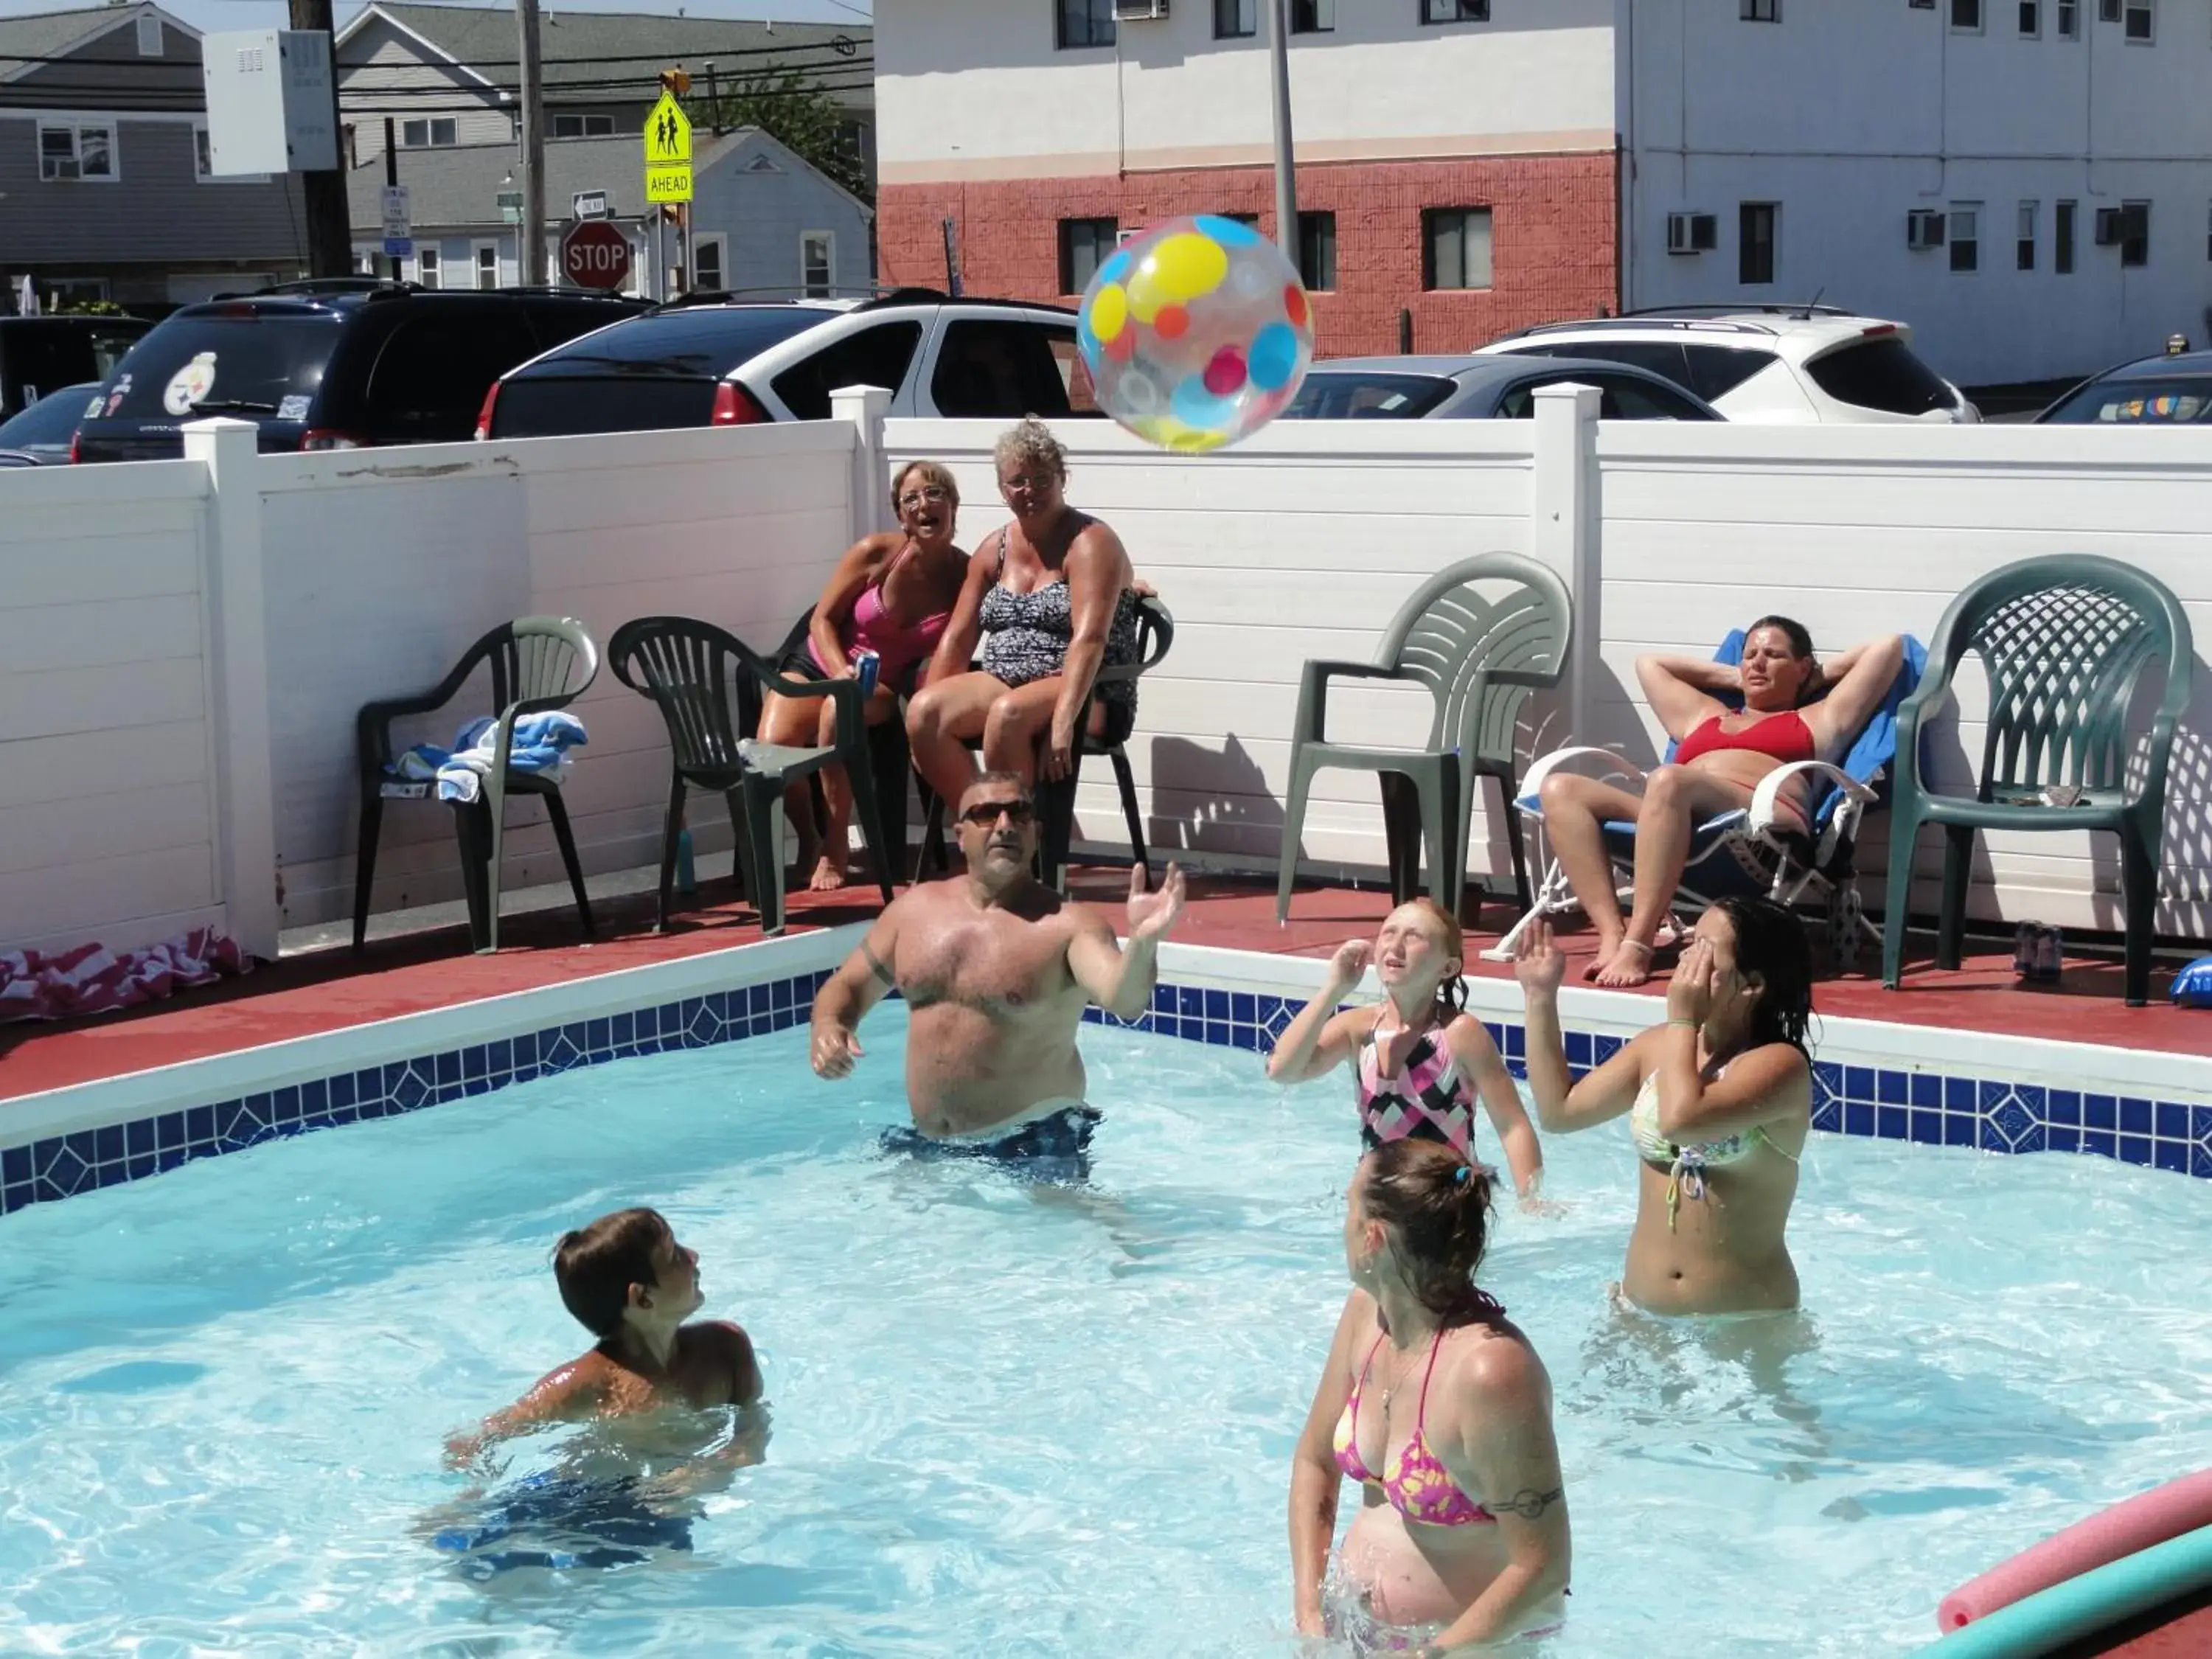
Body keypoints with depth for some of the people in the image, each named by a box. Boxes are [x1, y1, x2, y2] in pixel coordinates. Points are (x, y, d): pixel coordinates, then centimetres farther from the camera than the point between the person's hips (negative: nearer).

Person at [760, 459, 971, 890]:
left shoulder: (965, 575, -12)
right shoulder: (875, 553, -12)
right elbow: (822, 619, -5)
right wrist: (841, 672, -23)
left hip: (882, 686, 0)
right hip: (819, 661, 1)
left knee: (839, 710, -37)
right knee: (771, 746, -28)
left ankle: (835, 847, -22)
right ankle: (809, 839, 3)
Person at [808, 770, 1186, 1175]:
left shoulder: (1068, 924, -13)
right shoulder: (915, 908, 4)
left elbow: (1124, 1001, -31)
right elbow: (850, 985, 16)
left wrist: (1141, 945, -53)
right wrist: (829, 1026, -8)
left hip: (1036, 1140, -5)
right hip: (925, 1142, 5)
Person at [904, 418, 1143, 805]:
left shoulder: (1090, 544, -10)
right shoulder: (995, 549, 12)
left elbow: (1089, 639, -24)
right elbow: (958, 637, 10)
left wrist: (1062, 722, -36)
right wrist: (929, 714, -3)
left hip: (1085, 694, -7)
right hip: (1004, 683, 7)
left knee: (1008, 713, -37)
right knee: (923, 711, -20)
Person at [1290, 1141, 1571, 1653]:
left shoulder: (1490, 1370, -25)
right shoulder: (1366, 1312, -3)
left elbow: (1543, 1566, -21)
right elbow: (1314, 1461, 10)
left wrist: (1431, 1654, -17)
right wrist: (1310, 1617, 2)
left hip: (1473, 1643, -6)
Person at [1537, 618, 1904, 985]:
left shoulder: (1818, 720, 29)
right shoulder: (1702, 715, 41)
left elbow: (1889, 647, 29)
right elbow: (1649, 663, 54)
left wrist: (1824, 675, 40)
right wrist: (1733, 677, 51)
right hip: (1670, 820, 5)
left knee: (1668, 780, -37)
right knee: (1559, 789, -19)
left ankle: (1638, 944, -45)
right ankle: (1613, 935, -36)